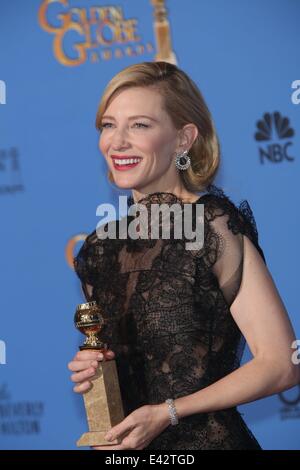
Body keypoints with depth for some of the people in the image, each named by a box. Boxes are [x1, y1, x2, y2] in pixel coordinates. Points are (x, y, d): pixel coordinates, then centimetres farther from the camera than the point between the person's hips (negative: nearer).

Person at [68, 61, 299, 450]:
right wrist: (90, 375, -4)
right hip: (125, 446, 6)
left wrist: (167, 412, -18)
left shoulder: (215, 225, -13)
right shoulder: (100, 247, 4)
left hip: (207, 439, -6)